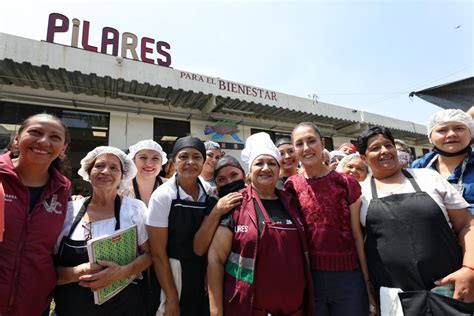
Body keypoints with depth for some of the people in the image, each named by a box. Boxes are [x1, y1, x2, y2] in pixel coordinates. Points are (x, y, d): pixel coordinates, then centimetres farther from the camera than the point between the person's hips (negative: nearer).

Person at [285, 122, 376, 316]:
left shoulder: (346, 182, -6)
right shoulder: (292, 186, -2)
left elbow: (357, 235, -2)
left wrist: (368, 283, 1)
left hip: (348, 277, -1)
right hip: (309, 277, 1)